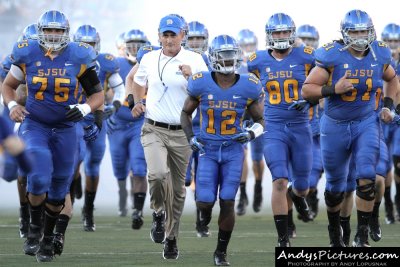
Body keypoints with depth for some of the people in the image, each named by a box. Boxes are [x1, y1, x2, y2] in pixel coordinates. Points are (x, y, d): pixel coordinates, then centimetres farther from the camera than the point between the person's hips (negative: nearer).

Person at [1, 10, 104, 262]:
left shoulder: (78, 58, -9)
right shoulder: (27, 55, -7)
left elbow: (98, 94, 0)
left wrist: (85, 108, -20)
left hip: (65, 129, 1)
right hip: (35, 126, -1)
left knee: (58, 189, 9)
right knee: (39, 179, -20)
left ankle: (48, 238, 30)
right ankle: (35, 227, 6)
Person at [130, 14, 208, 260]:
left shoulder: (195, 60, -3)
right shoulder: (149, 59, 7)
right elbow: (139, 82, 27)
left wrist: (191, 78, -24)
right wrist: (137, 102, 9)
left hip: (182, 133, 0)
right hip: (154, 129, 1)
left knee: (178, 188, 7)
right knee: (157, 174, -25)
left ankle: (171, 238, 24)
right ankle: (158, 213, 4)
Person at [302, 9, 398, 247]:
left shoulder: (379, 55, -5)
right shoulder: (332, 56, -17)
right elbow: (306, 90, -15)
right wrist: (333, 89, -29)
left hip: (367, 123, 1)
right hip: (335, 126, -1)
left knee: (367, 176, -18)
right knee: (336, 185, 12)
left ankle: (362, 235, -8)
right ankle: (335, 228, 38)